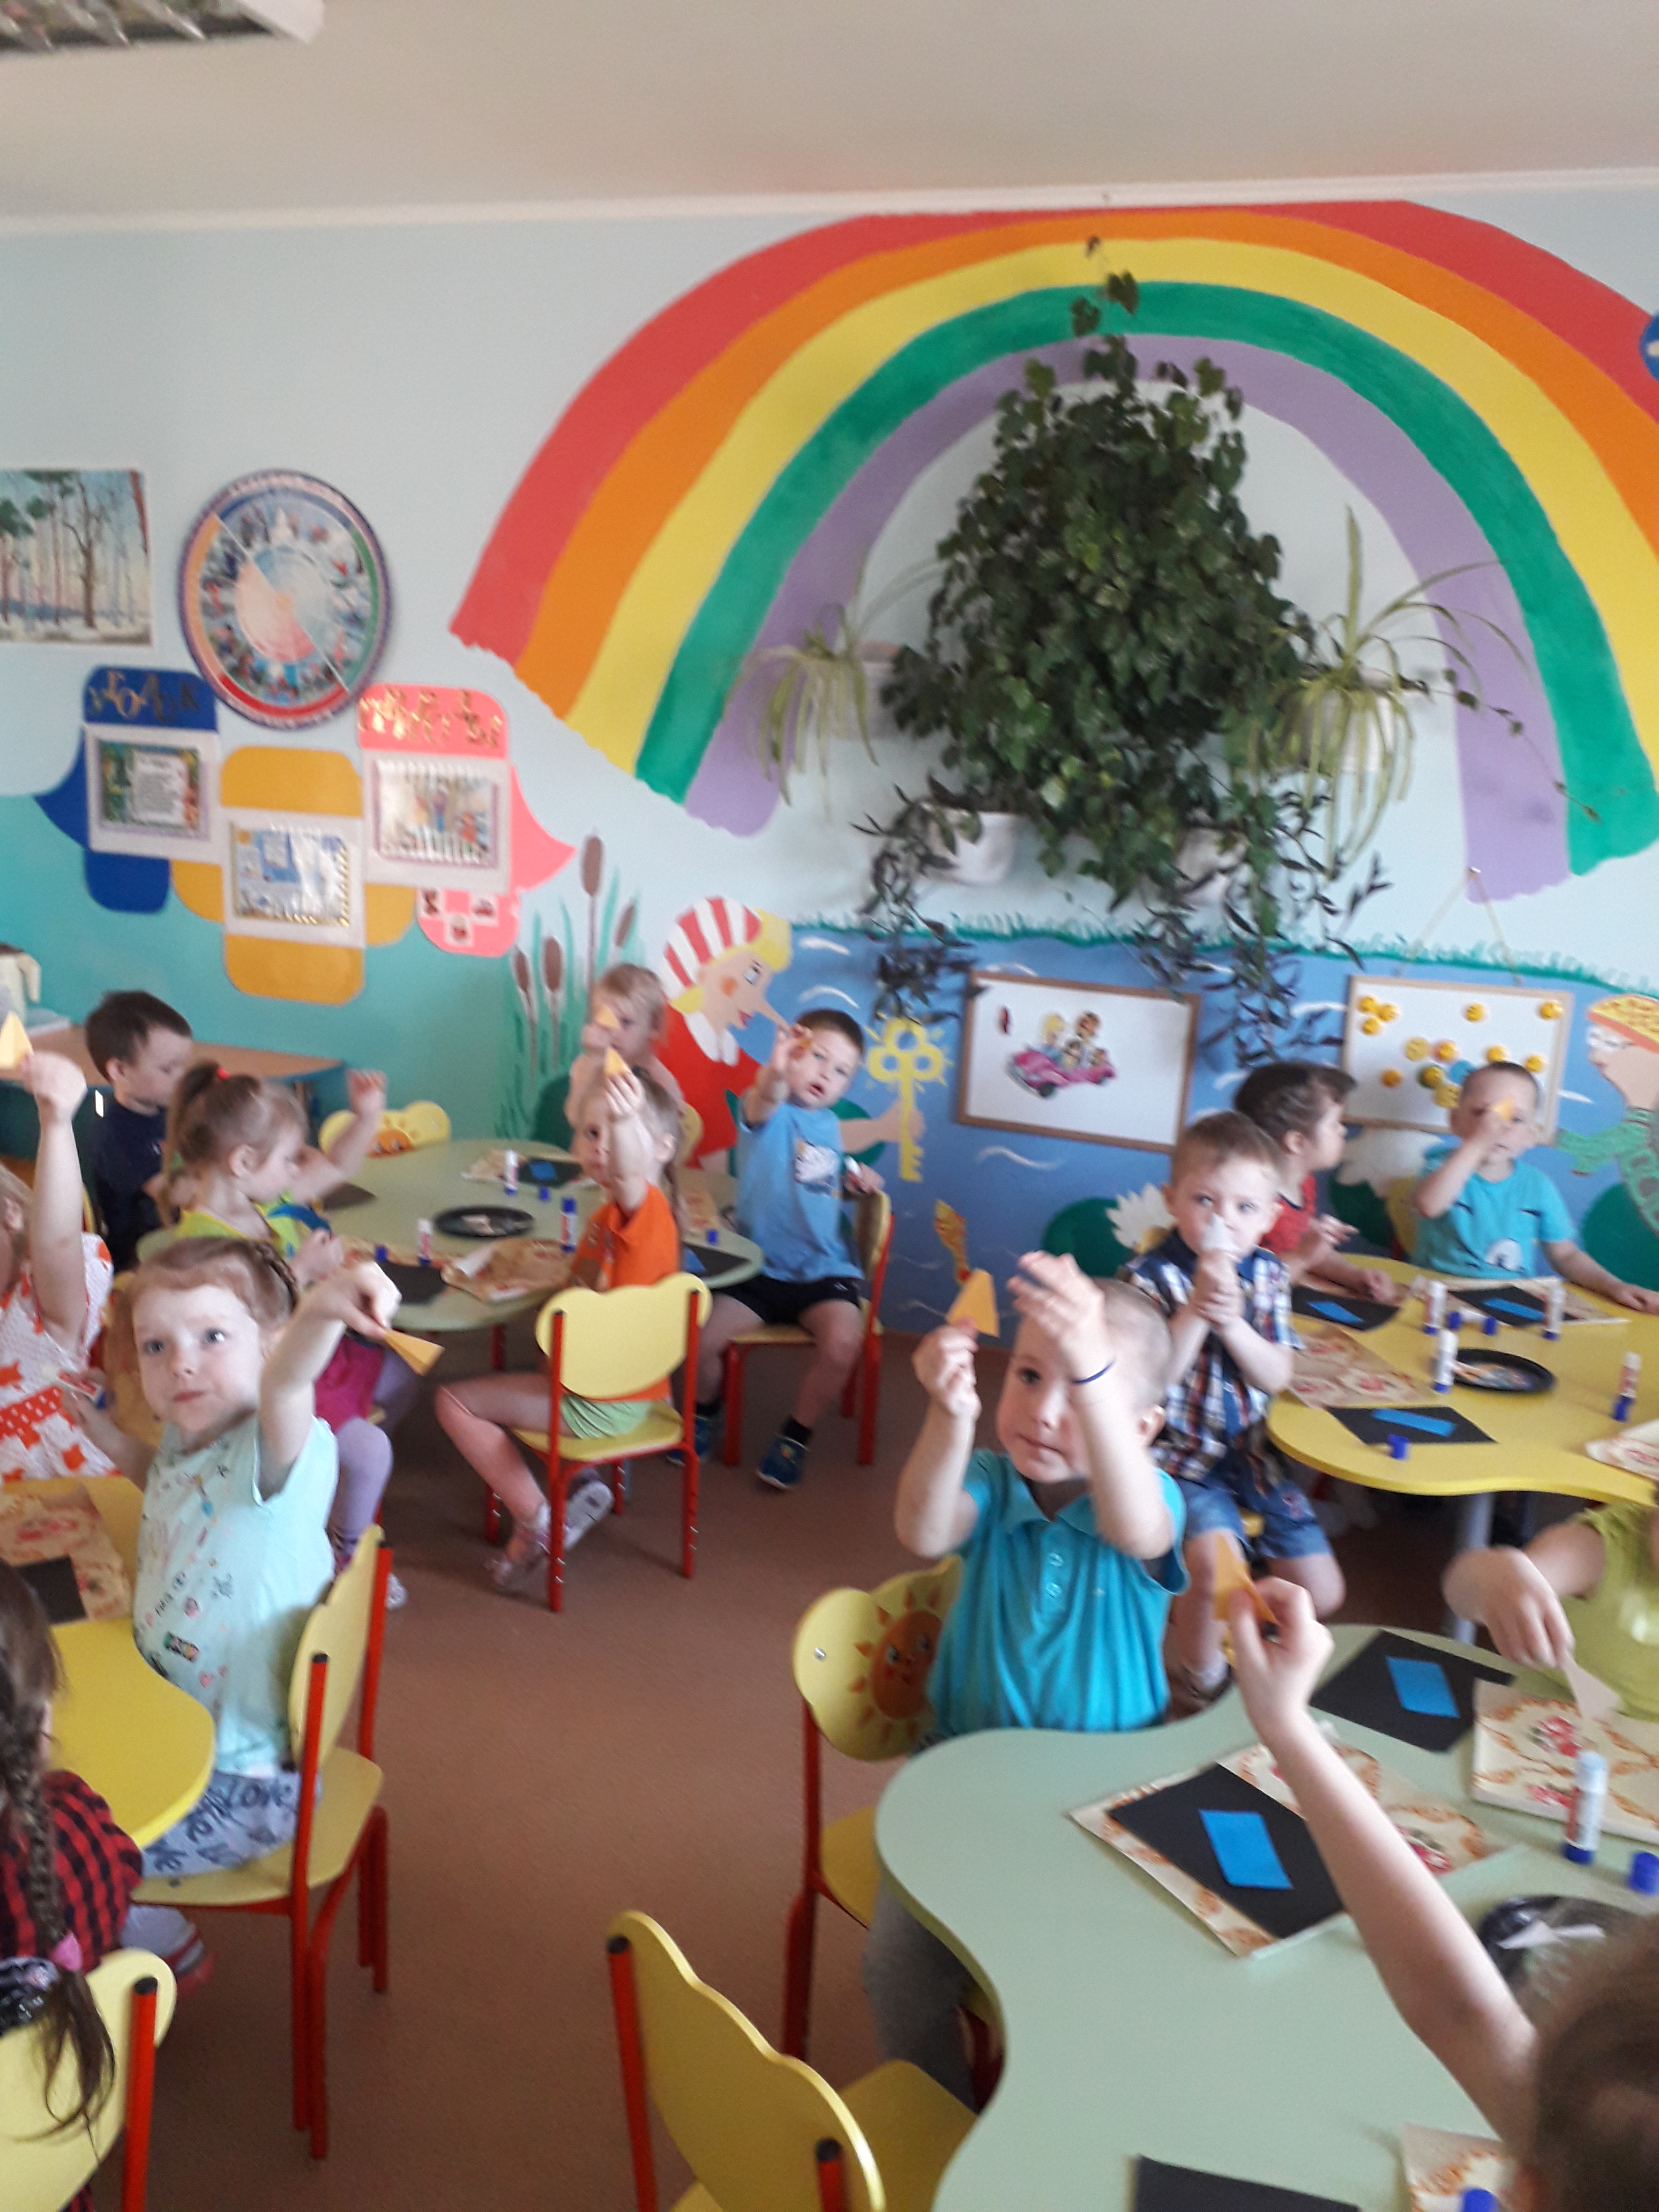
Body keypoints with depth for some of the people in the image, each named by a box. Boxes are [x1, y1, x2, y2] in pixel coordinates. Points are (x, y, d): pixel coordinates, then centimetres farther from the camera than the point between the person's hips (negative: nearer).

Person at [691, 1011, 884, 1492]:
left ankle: (797, 1435, 2)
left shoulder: (830, 1125, 12)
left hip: (824, 1269, 3)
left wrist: (853, 1181, 8)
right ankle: (704, 1410, 17)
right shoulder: (772, 1112, -8)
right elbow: (763, 1102, -37)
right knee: (701, 1339, -19)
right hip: (758, 1267, -3)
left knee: (841, 1343, -25)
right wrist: (775, 1073, -59)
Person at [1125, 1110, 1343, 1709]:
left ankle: (1199, 1612, 33)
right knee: (1216, 1553, -32)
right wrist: (1196, 1310, -30)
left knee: (1321, 1594, 6)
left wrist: (1232, 1325, -22)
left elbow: (1276, 1377, -4)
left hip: (1249, 1451, 6)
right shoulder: (1151, 1277, -14)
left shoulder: (1267, 1274, 1)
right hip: (1179, 1455, -6)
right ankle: (1200, 1680, -2)